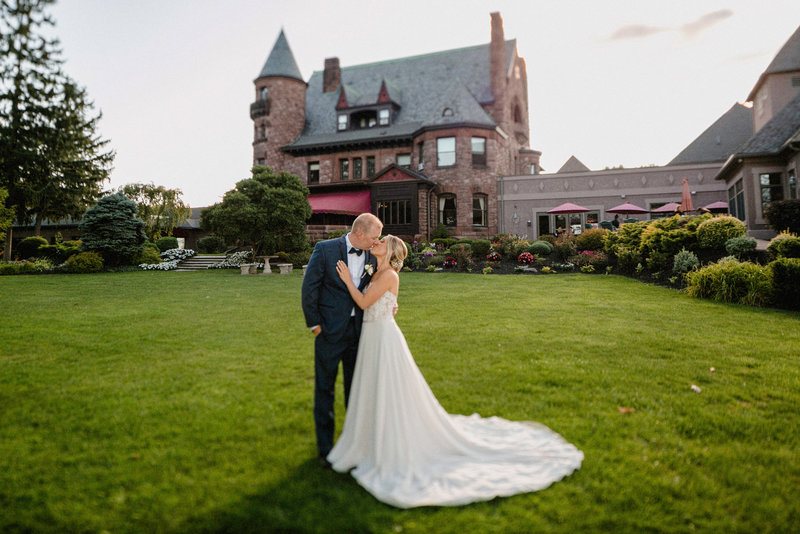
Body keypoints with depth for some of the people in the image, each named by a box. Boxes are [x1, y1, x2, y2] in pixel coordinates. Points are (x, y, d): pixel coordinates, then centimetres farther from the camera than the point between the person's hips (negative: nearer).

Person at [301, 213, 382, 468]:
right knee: (324, 388, 7)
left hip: (358, 330, 4)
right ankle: (325, 447, 21)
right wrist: (314, 324, -8)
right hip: (330, 331, -4)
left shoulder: (371, 257, 2)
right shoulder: (325, 249, -11)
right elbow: (309, 287, -8)